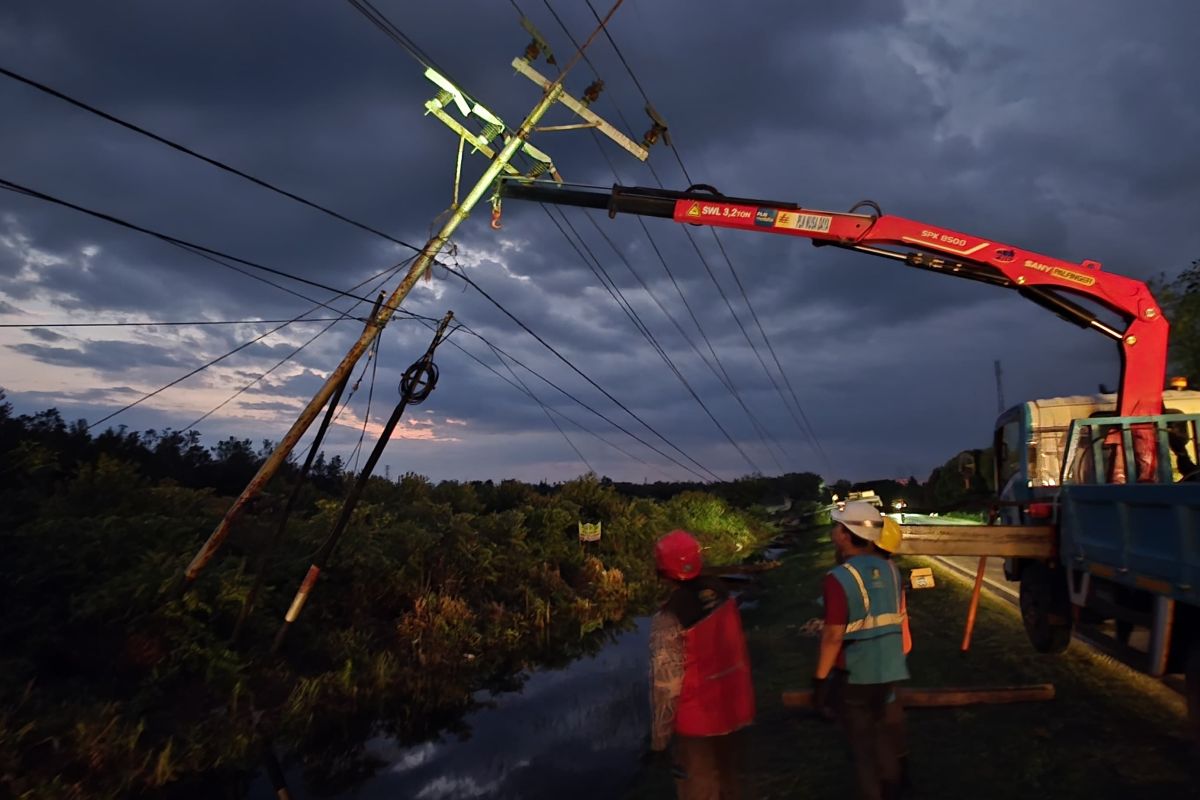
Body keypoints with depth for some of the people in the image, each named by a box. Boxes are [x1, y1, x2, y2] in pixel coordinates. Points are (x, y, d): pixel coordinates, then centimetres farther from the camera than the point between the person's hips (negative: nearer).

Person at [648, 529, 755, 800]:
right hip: (731, 705, 6)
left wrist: (659, 733, -9)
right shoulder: (722, 594, -10)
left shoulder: (669, 618, -28)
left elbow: (666, 682, -22)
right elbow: (739, 648, 4)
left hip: (697, 717, -6)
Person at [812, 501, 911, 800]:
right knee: (888, 733, 24)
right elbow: (899, 618, 9)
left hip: (855, 675, -6)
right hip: (890, 669, 7)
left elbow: (833, 636, -22)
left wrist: (820, 679, -14)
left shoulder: (839, 578, -23)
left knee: (863, 744, 10)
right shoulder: (890, 569, -2)